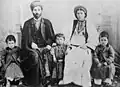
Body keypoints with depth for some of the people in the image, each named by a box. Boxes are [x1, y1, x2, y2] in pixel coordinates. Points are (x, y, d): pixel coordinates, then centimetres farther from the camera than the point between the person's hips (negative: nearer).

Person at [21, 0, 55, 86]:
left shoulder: (47, 23, 13)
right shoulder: (27, 24, 11)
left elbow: (51, 36, 9)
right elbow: (24, 38, 3)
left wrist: (48, 44, -10)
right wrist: (31, 43, -17)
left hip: (44, 47, 2)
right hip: (32, 48, -2)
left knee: (46, 57, -26)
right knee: (36, 56, -30)